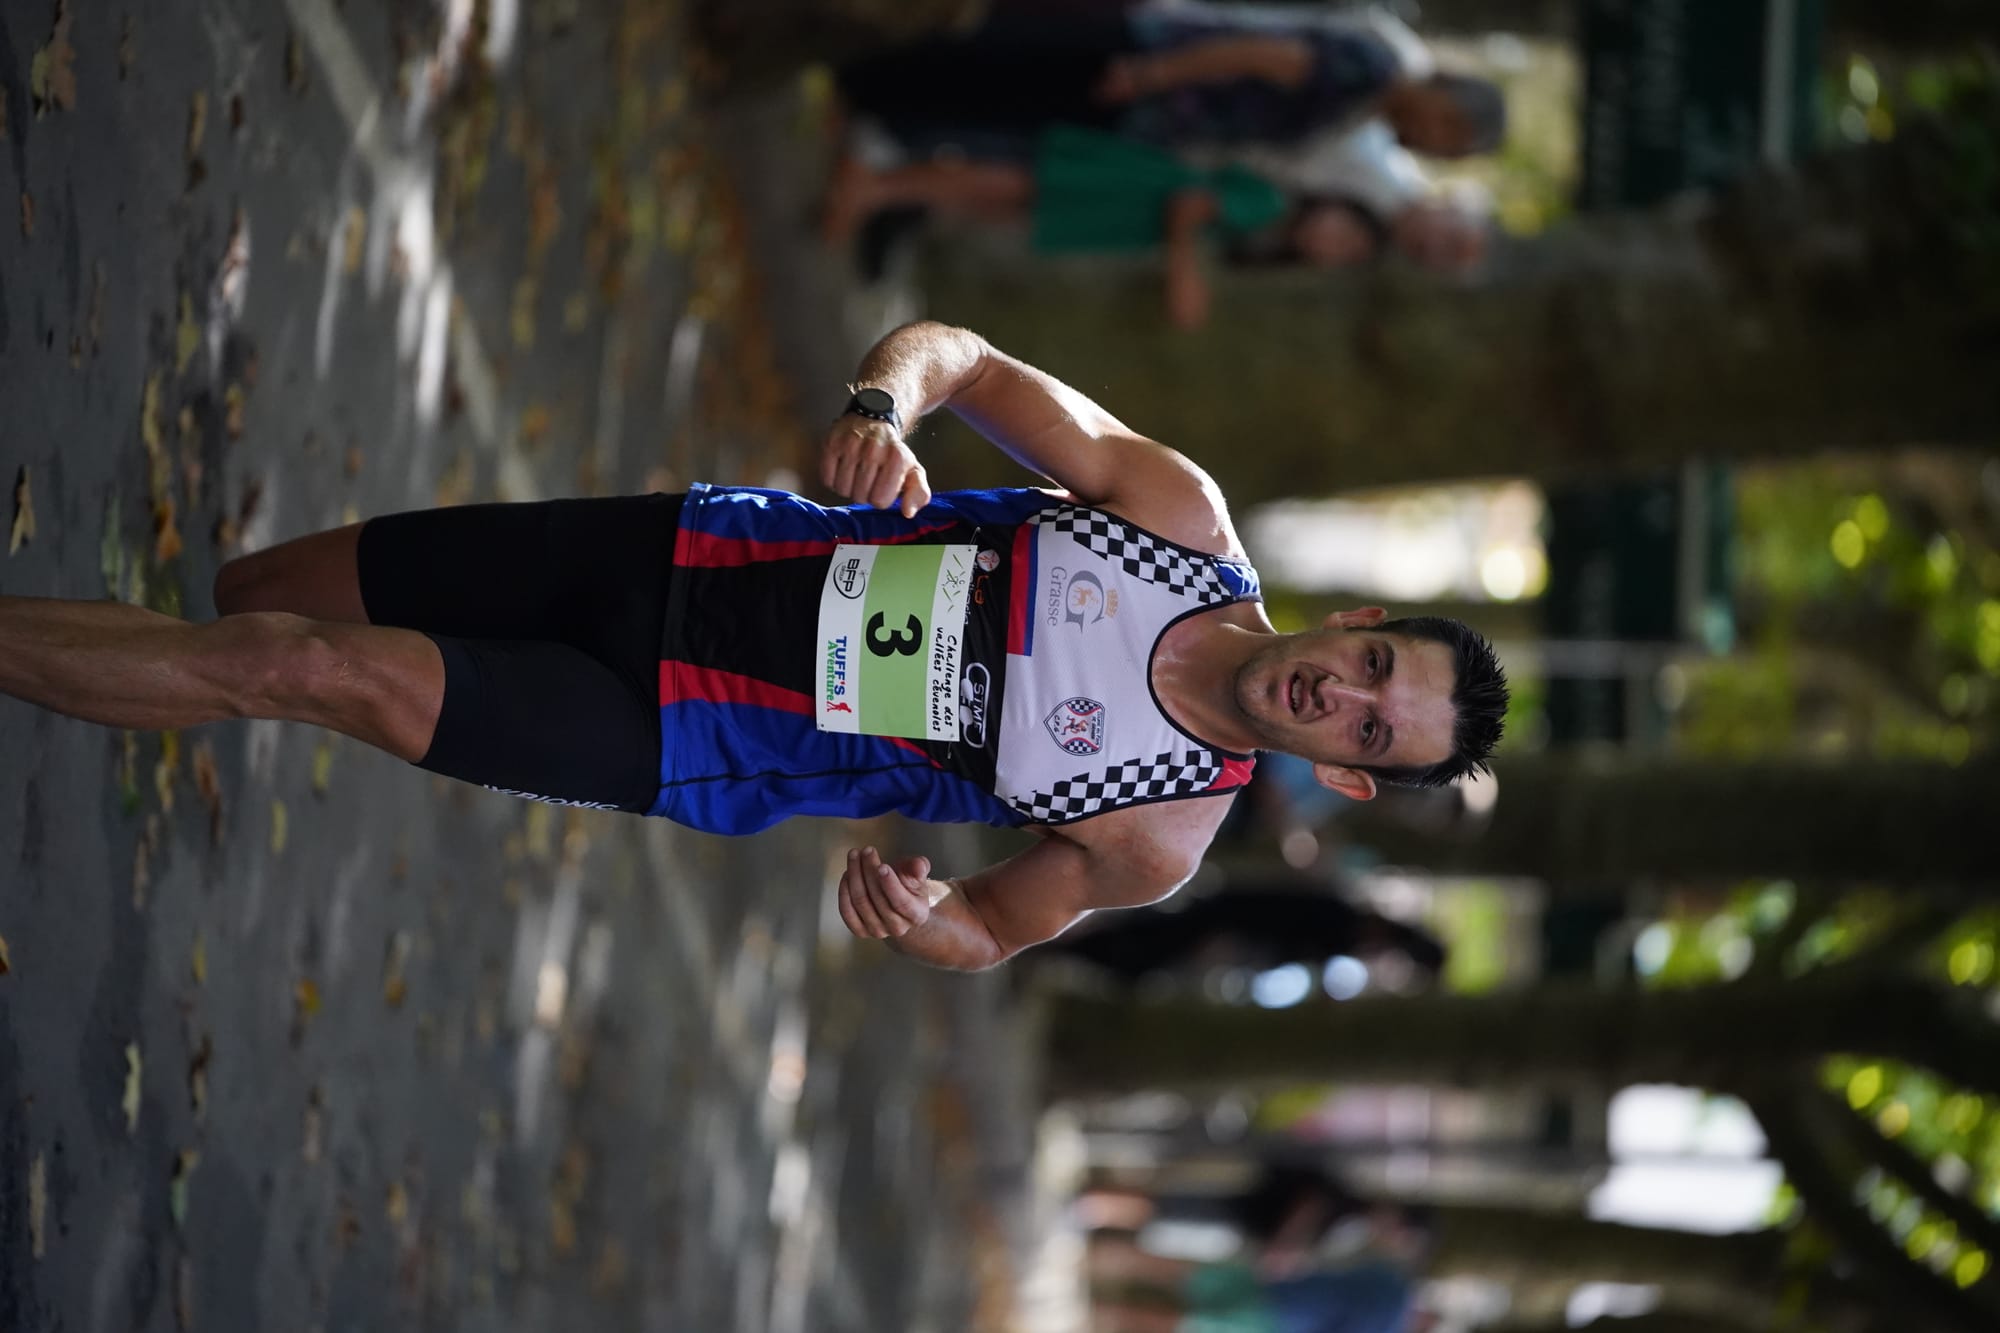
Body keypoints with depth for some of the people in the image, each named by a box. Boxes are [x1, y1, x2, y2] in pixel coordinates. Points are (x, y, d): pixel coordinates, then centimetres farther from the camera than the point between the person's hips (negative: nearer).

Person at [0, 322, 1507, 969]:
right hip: (693, 546, 3)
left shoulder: (1161, 835, -12)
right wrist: (884, 406, -29)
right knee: (255, 589, 3)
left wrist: (933, 924, -29)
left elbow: (996, 927, -4)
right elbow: (971, 359, -6)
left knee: (303, 667, -13)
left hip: (678, 746, -3)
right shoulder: (1185, 513, -8)